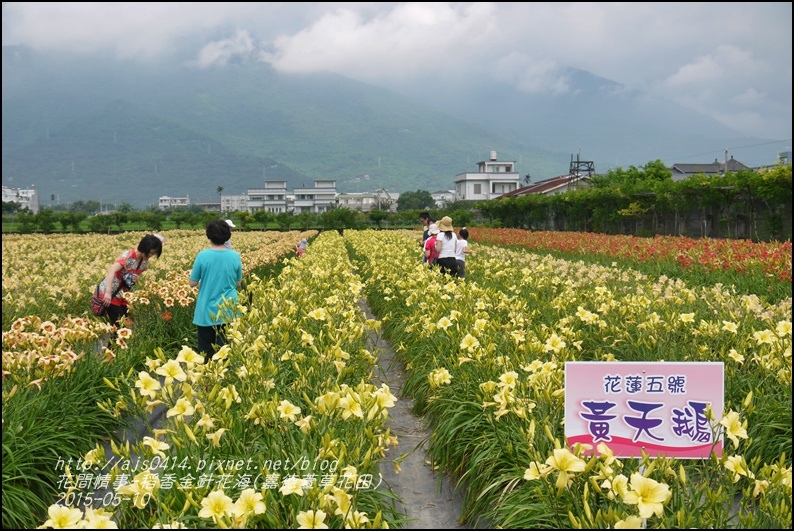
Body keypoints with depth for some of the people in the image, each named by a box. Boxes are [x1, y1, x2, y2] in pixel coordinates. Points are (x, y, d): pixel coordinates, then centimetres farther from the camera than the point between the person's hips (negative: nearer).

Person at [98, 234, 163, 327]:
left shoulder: (145, 261, -1)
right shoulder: (128, 256, -24)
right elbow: (112, 270, -37)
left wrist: (137, 279, -14)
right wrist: (108, 292, -48)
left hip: (123, 294, 7)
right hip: (109, 292, -7)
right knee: (118, 323, -10)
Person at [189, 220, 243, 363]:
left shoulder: (202, 256, -11)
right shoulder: (235, 256, -5)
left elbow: (192, 283, -4)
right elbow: (238, 283, 5)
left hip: (207, 310, -2)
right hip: (228, 310, 2)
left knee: (205, 349, 9)